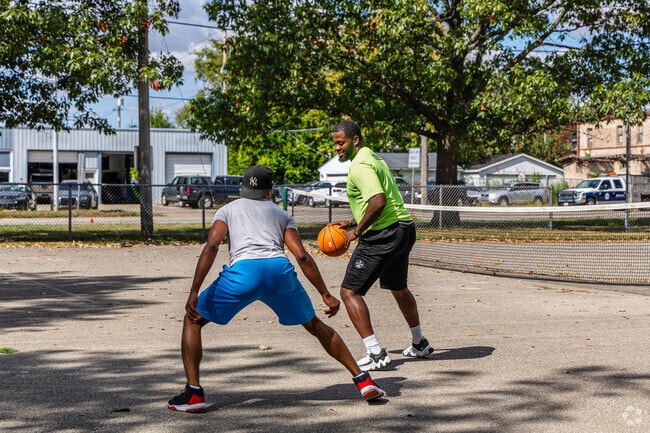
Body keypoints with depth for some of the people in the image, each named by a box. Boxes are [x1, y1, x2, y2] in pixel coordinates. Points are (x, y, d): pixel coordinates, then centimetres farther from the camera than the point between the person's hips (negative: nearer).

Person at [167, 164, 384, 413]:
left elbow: (212, 245, 6)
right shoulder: (282, 214, 31)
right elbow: (302, 257, 15)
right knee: (315, 325, 27)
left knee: (192, 320, 18)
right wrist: (326, 295, 17)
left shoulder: (227, 210, 26)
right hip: (280, 270, 3)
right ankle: (364, 381, 27)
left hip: (244, 271, -3)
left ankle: (193, 394, 6)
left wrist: (193, 293, 0)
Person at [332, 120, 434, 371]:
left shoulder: (360, 166, -15)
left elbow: (378, 202, -29)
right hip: (403, 229, 11)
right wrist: (354, 223, 17)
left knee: (350, 292, -7)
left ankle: (375, 354, -12)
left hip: (382, 236, -11)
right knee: (398, 288, 28)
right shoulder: (372, 158, 17)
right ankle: (419, 344, 43)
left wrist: (357, 231, -18)